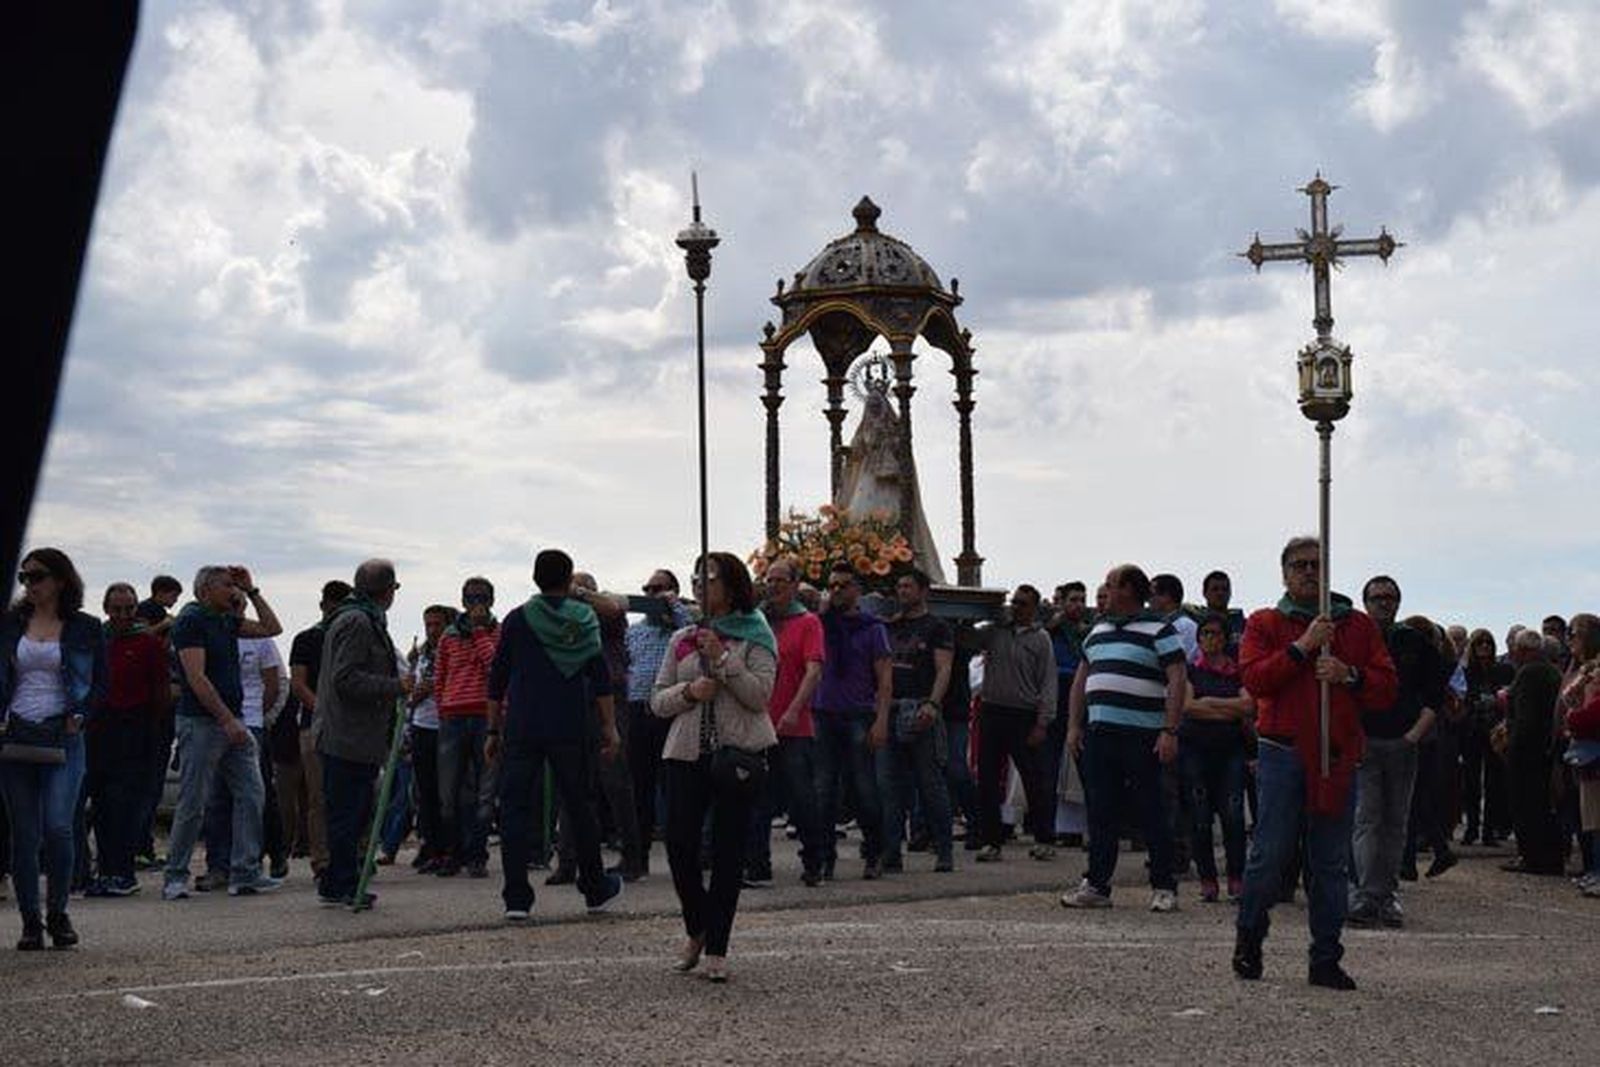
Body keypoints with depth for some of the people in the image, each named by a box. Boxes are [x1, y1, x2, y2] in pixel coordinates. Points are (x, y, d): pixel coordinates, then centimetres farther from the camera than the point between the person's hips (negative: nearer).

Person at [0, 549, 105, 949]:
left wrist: (80, 718, -7)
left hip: (62, 738, -2)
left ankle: (58, 912, 6)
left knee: (58, 826, -14)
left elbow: (100, 686, 7)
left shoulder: (84, 628, 5)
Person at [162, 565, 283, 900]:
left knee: (251, 795, 1)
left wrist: (251, 591, 14)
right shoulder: (191, 620, -9)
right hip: (201, 722, -8)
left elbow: (272, 628, 23)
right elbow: (197, 678, -16)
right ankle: (175, 876, 7)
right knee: (193, 803, -3)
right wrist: (228, 720, -19)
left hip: (232, 722, 8)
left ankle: (246, 873, 4)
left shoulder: (226, 621, 16)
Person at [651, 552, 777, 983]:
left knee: (728, 851, 0)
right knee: (680, 845, -3)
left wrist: (721, 658, -14)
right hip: (687, 753, 3)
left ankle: (716, 949, 7)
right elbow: (658, 701, 12)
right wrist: (689, 692, -8)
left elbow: (760, 695, -9)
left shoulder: (756, 637, 3)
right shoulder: (682, 639, 14)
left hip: (738, 753, -3)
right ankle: (697, 930, 21)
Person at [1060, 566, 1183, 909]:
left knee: (1152, 813, -1)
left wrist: (1170, 731, -17)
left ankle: (1164, 887, 6)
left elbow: (1177, 681, -9)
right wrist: (1074, 726, 15)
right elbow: (1081, 678, 23)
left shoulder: (1158, 630, -3)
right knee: (1101, 814, 8)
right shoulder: (1099, 630, 19)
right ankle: (1096, 885, 13)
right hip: (1099, 734, 6)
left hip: (1142, 737, -6)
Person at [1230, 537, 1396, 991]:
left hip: (1339, 756, 3)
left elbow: (1387, 687, 7)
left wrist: (1349, 675, -10)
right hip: (1282, 752, -3)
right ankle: (1249, 940, 15)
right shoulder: (1264, 624, 8)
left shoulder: (1359, 626, 14)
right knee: (1270, 852, -5)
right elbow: (1253, 678, -8)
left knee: (1332, 863, 4)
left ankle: (1326, 959, 10)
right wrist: (1302, 647, -15)